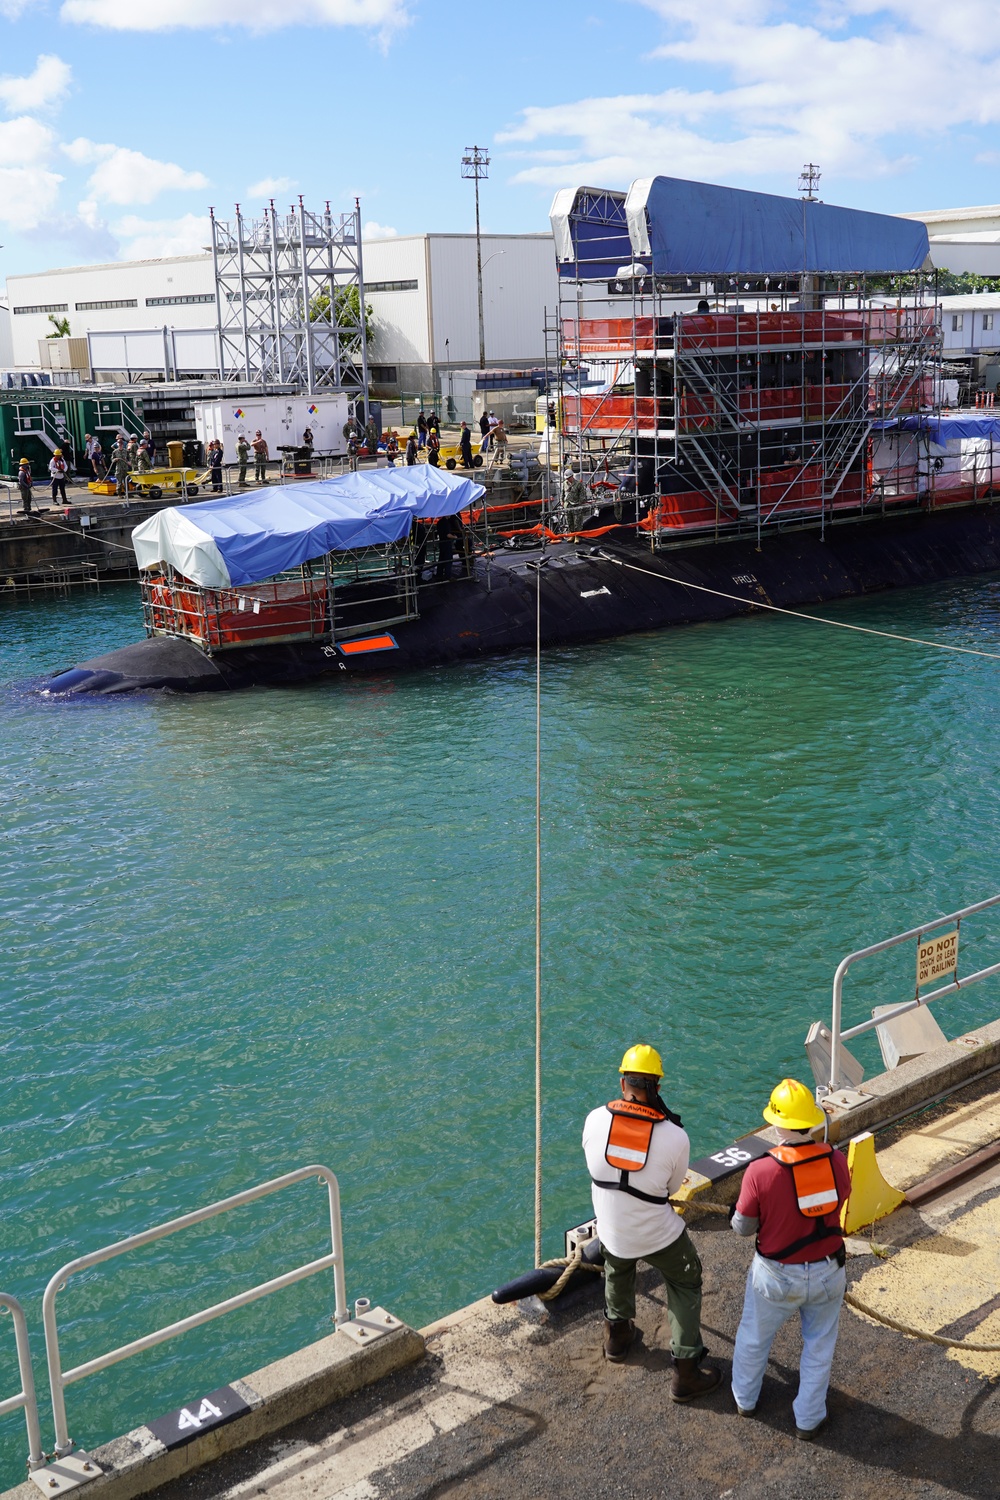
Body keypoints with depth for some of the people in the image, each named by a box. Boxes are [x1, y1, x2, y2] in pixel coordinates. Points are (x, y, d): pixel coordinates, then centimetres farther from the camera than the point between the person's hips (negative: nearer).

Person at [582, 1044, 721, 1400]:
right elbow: (672, 1186, -6)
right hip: (660, 1236, -3)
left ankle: (617, 1334, 54)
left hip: (611, 1232, 3)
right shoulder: (675, 1137, -23)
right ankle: (685, 1373, 24)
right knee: (686, 1286, 22)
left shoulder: (596, 1119, -18)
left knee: (617, 1271, 35)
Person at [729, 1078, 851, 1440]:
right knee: (819, 1347, 25)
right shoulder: (835, 1161, -19)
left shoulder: (760, 1171, -28)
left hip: (776, 1275, -1)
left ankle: (745, 1399, 48)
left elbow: (743, 1227, -15)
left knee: (754, 1338, 26)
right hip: (827, 1273, 2)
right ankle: (808, 1419, 38)